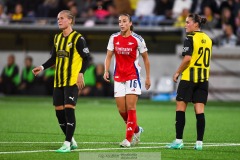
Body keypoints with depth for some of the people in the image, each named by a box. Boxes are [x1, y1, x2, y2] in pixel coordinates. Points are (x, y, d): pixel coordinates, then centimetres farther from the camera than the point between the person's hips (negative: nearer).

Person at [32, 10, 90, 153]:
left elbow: (86, 58, -7)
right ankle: (71, 141, 21)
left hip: (72, 81, -7)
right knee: (59, 111, 6)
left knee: (69, 109, -12)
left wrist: (81, 73, -19)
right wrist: (42, 67, 6)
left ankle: (67, 144, -8)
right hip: (59, 81, 7)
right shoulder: (57, 38, 13)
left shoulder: (78, 38, -8)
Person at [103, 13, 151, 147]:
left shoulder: (137, 39, -6)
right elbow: (109, 56, 8)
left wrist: (148, 77, 3)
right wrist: (106, 71, -9)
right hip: (118, 77, 4)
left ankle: (128, 139, -9)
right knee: (121, 110, 2)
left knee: (131, 107, -11)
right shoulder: (114, 38, 3)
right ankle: (137, 130, 27)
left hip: (133, 76, -4)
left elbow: (146, 59, 3)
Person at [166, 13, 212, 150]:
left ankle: (179, 140, -1)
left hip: (189, 77, -6)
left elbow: (187, 58, -17)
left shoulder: (190, 38, -9)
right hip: (204, 78, 6)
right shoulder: (208, 39, 12)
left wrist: (177, 72, -6)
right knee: (200, 110, 3)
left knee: (180, 107, 2)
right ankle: (199, 142, -1)